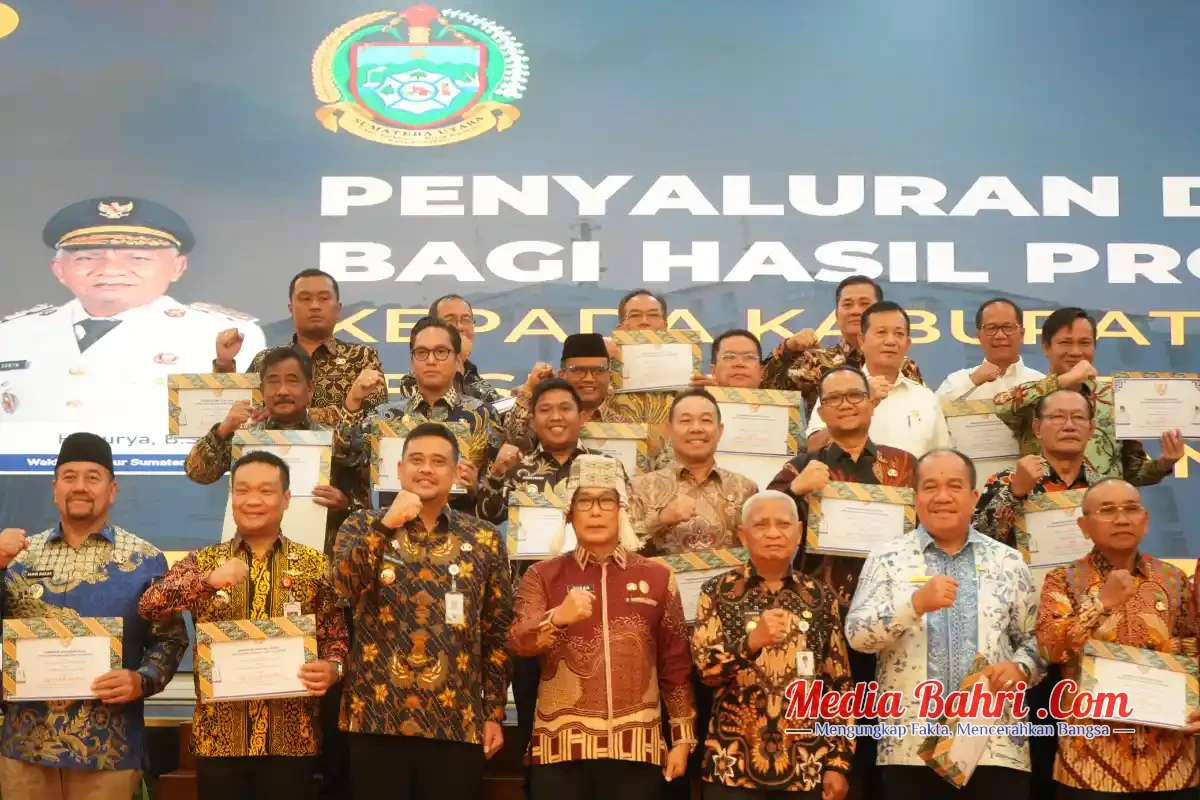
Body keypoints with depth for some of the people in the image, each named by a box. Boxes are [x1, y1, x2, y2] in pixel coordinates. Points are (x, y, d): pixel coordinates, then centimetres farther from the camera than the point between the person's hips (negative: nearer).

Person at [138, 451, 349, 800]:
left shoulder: (314, 564, 5)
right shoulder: (203, 561, 6)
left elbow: (336, 637, 5)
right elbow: (148, 606, -8)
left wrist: (332, 668, -17)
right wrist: (208, 580, -23)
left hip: (291, 738, 0)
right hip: (218, 737, 1)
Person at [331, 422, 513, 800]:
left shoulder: (484, 539, 7)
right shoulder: (363, 526, 6)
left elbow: (497, 632, 8)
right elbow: (345, 584, -13)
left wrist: (494, 713, 5)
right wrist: (387, 524, -23)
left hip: (457, 723, 1)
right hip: (376, 718, -1)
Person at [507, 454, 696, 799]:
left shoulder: (657, 576, 8)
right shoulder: (543, 575, 6)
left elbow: (676, 665, 11)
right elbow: (518, 643, -9)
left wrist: (683, 737, 8)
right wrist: (557, 617, -28)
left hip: (636, 746, 1)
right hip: (562, 745, -1)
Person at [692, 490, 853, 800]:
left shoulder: (820, 596, 4)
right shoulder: (718, 591, 0)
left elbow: (840, 685, 5)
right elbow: (705, 668, -11)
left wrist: (839, 761, 0)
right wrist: (752, 641, -27)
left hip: (808, 767, 2)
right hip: (733, 765, -1)